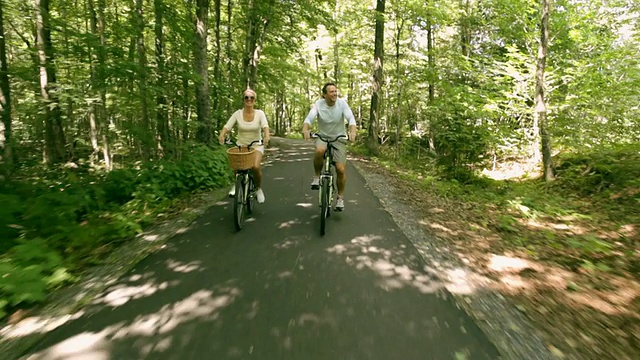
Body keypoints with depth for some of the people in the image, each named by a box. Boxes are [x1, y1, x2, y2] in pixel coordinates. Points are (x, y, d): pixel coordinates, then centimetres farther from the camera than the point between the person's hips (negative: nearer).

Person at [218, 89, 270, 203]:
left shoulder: (260, 113, -5)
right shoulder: (237, 114, -3)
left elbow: (265, 126, -20)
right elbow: (227, 126, -11)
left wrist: (266, 136, -42)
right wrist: (222, 135, -32)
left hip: (256, 145, -1)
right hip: (241, 144, 1)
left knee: (256, 167, -25)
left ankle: (258, 189, 3)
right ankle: (236, 184, 7)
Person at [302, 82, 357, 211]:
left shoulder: (342, 103, -12)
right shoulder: (318, 104, -10)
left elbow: (351, 118, -23)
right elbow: (309, 118, -23)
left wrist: (352, 132, -44)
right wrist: (305, 129, -45)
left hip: (339, 138, 0)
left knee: (341, 169, -8)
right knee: (319, 150, -37)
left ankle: (340, 198, 13)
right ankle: (317, 176, -9)